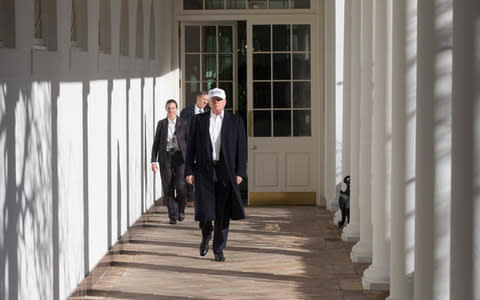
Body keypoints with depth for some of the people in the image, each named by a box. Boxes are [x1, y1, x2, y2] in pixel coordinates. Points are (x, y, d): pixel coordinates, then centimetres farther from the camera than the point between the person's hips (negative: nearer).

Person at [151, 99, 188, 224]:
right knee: (168, 188, -1)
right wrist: (153, 161, 2)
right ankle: (173, 216, 6)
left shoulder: (183, 123, 5)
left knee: (180, 186, -11)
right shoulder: (161, 124, 9)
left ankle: (180, 210, 14)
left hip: (180, 157, -1)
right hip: (165, 158, 1)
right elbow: (156, 143, 9)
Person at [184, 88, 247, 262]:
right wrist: (189, 171, -1)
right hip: (204, 171, 0)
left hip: (226, 172, 0)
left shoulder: (235, 121, 6)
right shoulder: (199, 120, 8)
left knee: (223, 213, 1)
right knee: (204, 210, -6)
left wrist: (240, 172, -4)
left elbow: (241, 148, 4)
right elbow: (191, 147, 7)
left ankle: (219, 250, 11)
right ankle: (206, 235, 26)